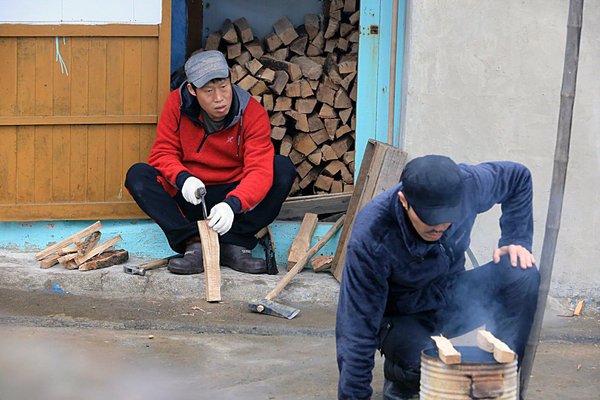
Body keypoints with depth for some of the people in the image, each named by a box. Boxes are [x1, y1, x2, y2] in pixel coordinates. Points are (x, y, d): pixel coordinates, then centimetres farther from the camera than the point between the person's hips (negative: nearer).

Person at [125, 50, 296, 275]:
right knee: (137, 175, -22)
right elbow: (163, 153, -5)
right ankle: (194, 244, -30)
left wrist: (232, 204, -43)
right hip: (189, 198, 1)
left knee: (283, 169, -25)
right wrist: (183, 178, -28)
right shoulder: (177, 104, -7)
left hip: (235, 196, -1)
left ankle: (234, 245, -27)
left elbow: (260, 170, -24)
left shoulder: (253, 113, -14)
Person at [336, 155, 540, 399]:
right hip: (402, 318, -4)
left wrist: (517, 240, -9)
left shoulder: (467, 186, -23)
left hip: (454, 301, 4)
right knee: (420, 367, -37)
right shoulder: (369, 239, -33)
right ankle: (399, 379, 1)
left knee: (524, 276, -22)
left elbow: (518, 177, 1)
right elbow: (357, 327, -28)